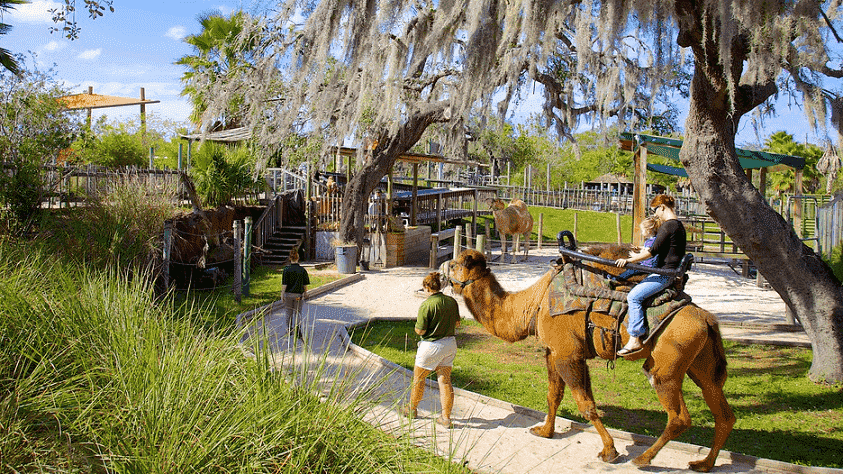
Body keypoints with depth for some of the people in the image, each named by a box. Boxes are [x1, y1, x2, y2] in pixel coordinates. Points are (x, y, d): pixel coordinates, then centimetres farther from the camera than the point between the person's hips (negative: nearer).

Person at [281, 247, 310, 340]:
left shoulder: (286, 270, -10)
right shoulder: (302, 270, -5)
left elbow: (284, 285, -11)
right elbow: (305, 285, -1)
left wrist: (282, 296, -1)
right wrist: (305, 294, 14)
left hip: (288, 294, 0)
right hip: (299, 295, 0)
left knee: (289, 313, 15)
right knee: (298, 313, 7)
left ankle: (289, 331, 28)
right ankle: (298, 332, -6)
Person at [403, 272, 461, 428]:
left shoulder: (426, 305, -20)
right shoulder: (452, 301, 0)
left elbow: (420, 331, -17)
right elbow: (457, 323, 10)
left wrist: (418, 321, 3)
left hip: (432, 346, -6)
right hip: (450, 344, 6)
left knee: (418, 378, 15)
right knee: (445, 380, 9)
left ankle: (412, 409, 31)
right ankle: (446, 417, 8)